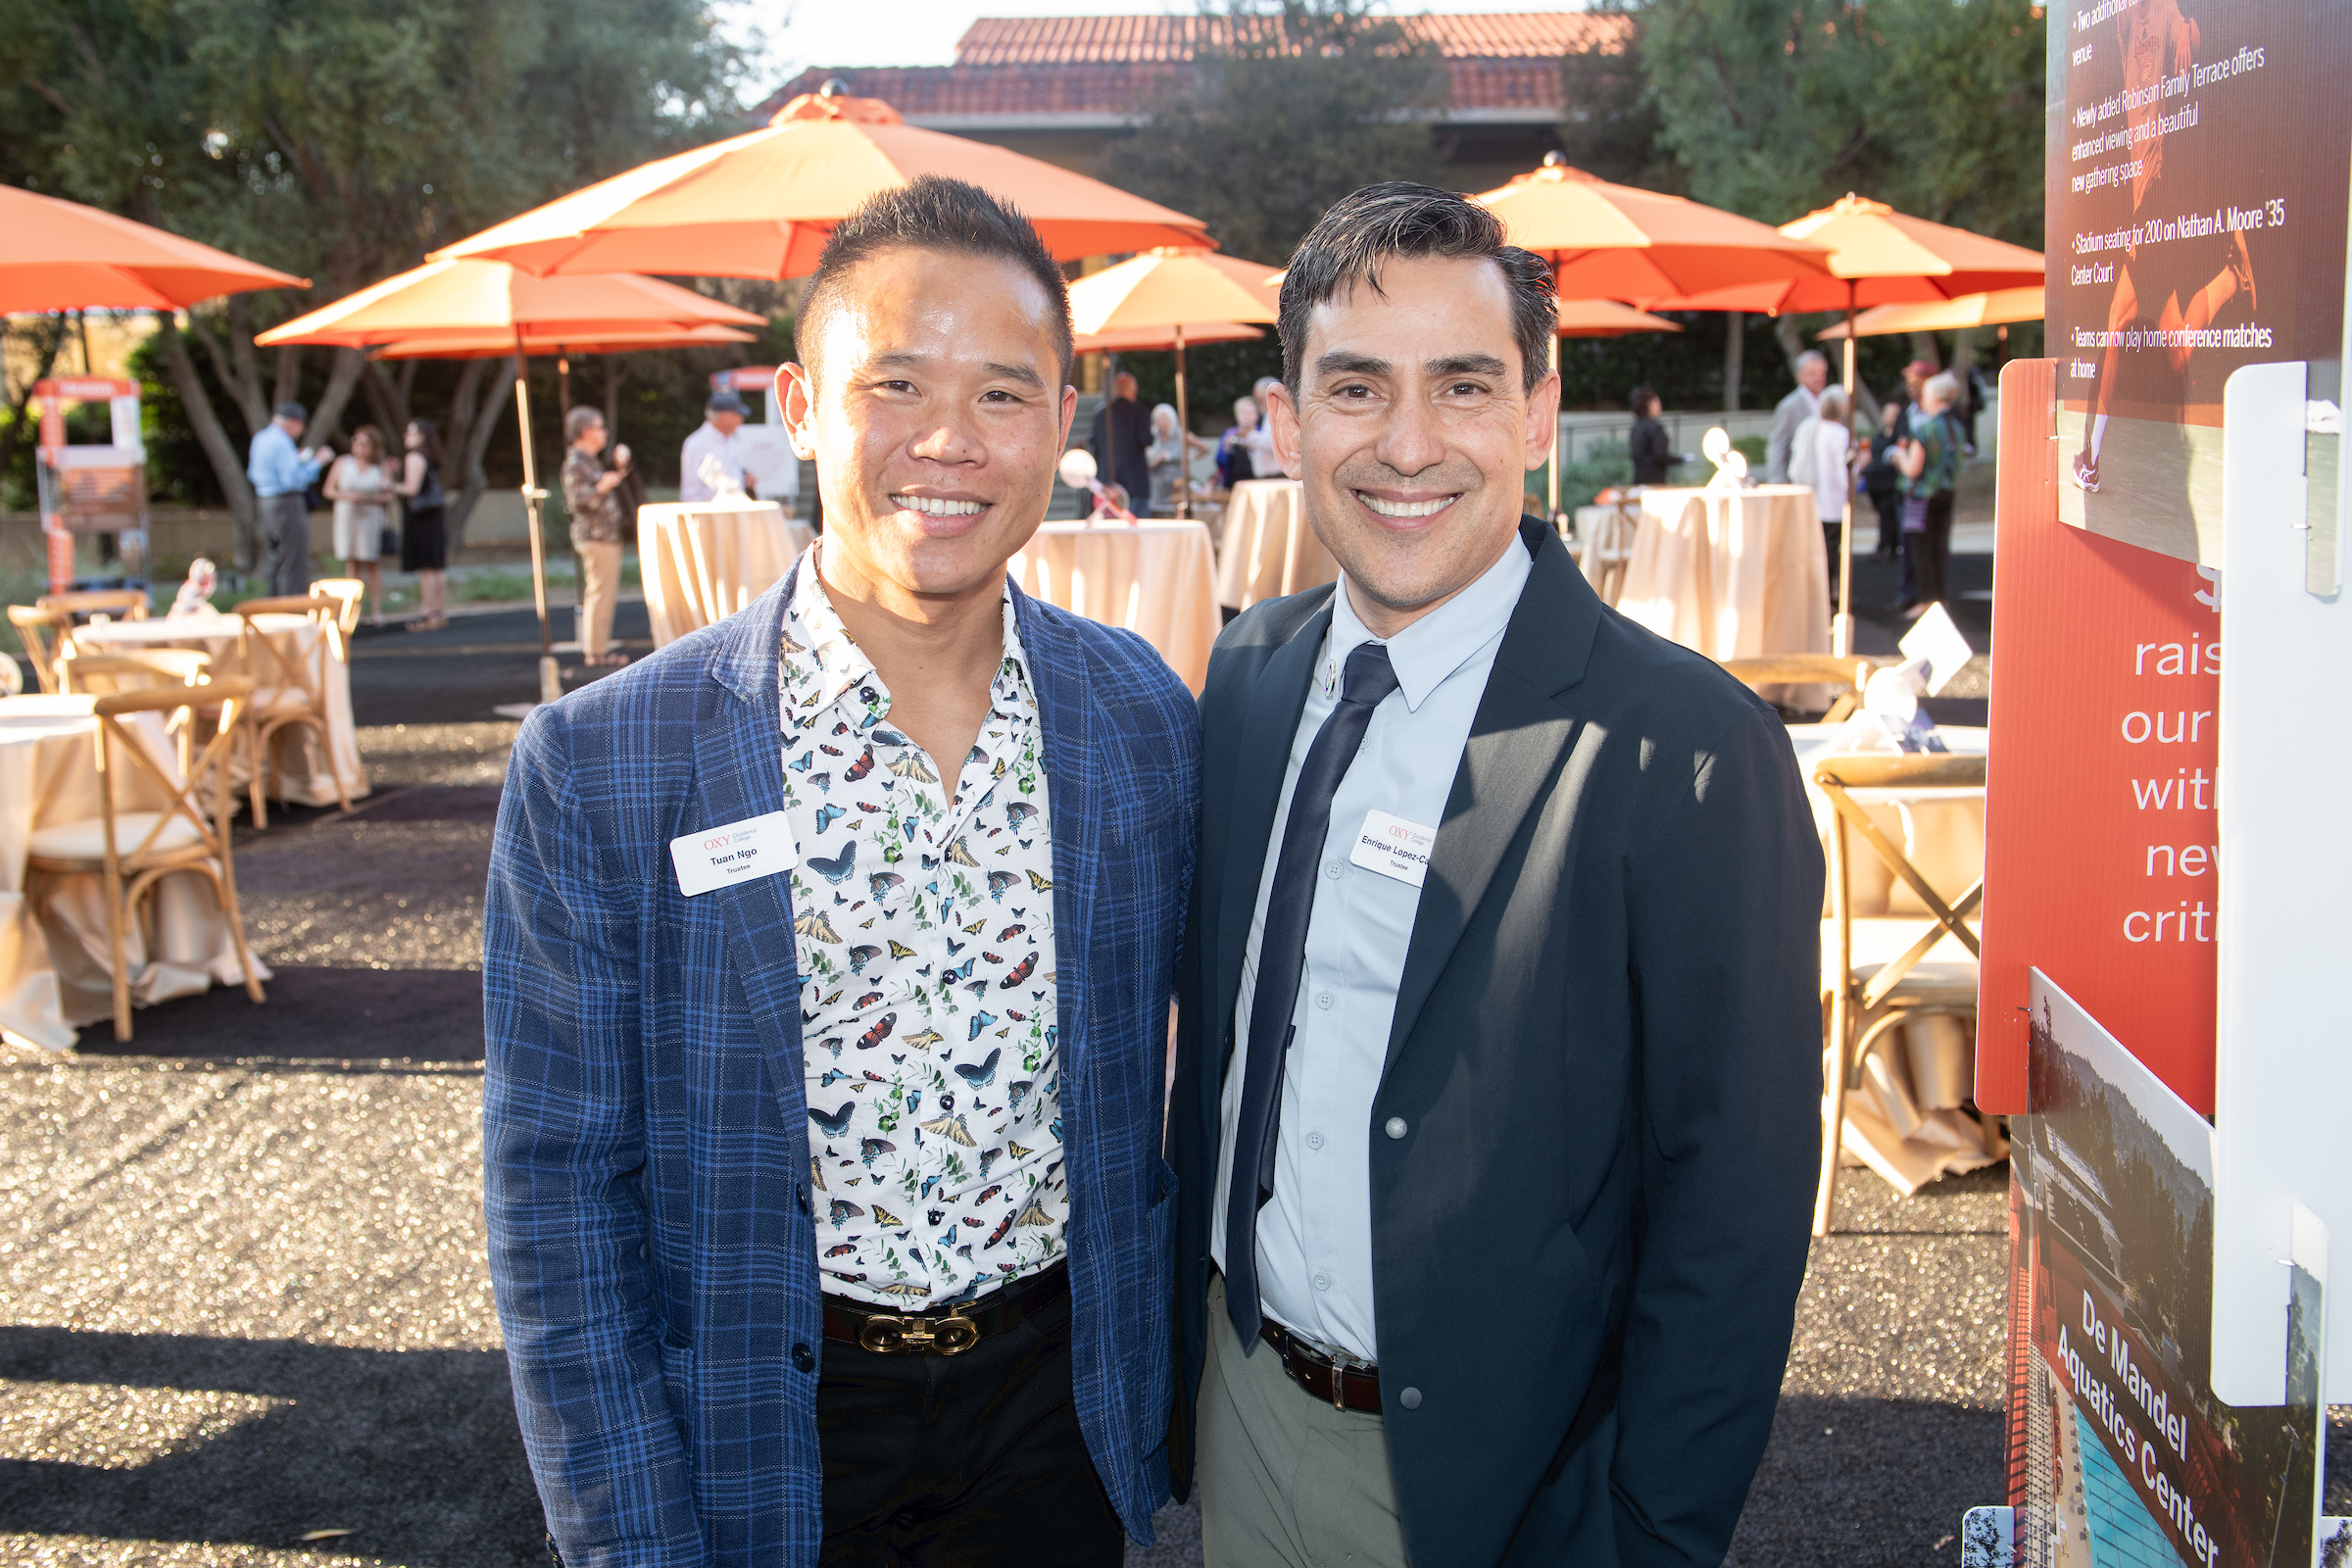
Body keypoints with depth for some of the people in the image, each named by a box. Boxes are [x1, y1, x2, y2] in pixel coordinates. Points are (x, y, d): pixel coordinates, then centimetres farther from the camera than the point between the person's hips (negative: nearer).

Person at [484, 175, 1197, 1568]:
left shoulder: (1150, 718, -7)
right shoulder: (598, 768, -16)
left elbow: (1169, 1069, 5)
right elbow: (558, 1197, -10)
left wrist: (1169, 1398, 6)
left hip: (1061, 1408, 2)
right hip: (763, 1444, -2)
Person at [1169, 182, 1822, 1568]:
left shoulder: (1688, 745, -20)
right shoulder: (1248, 675, -2)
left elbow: (1737, 1208, -17)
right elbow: (1214, 1035, 7)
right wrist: (1186, 1338, 7)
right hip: (1245, 1414, 5)